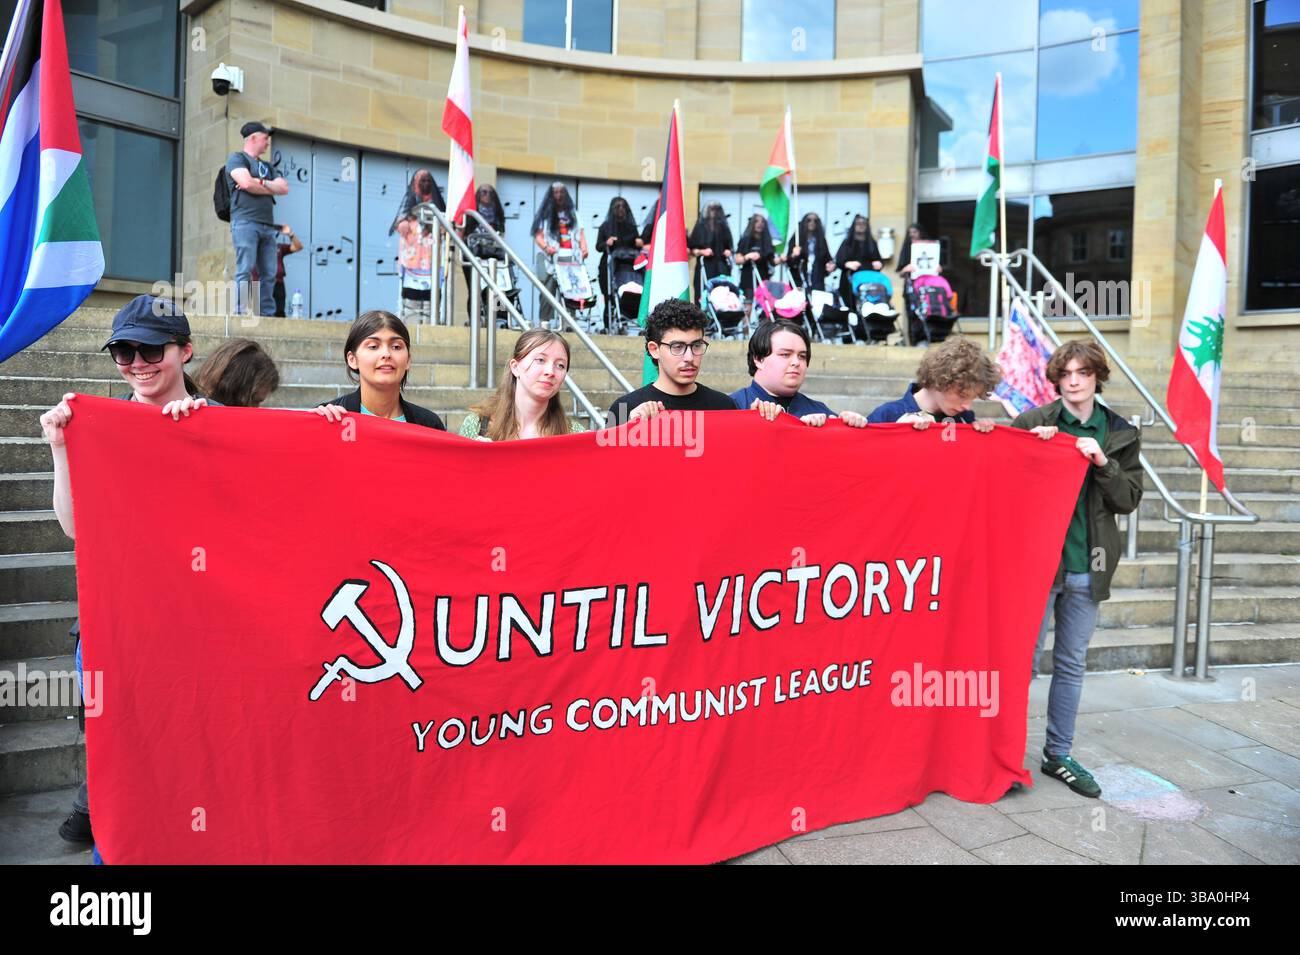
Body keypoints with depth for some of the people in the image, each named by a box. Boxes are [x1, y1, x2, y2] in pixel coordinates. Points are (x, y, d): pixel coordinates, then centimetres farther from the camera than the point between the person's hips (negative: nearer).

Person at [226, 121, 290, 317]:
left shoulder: (266, 166, 26)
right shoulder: (237, 158, 6)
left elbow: (284, 189, 12)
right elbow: (246, 183, -11)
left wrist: (260, 183, -2)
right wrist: (271, 188, 4)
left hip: (267, 225, 7)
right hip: (245, 222, -7)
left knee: (269, 273, 1)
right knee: (245, 270, -12)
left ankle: (267, 314, 3)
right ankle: (240, 313, -13)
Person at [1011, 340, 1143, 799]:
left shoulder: (1121, 434, 6)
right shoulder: (1032, 424, -4)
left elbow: (1130, 499, 3)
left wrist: (1102, 462, -12)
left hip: (1087, 567, 4)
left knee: (1071, 663, 13)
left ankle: (1058, 754, 26)